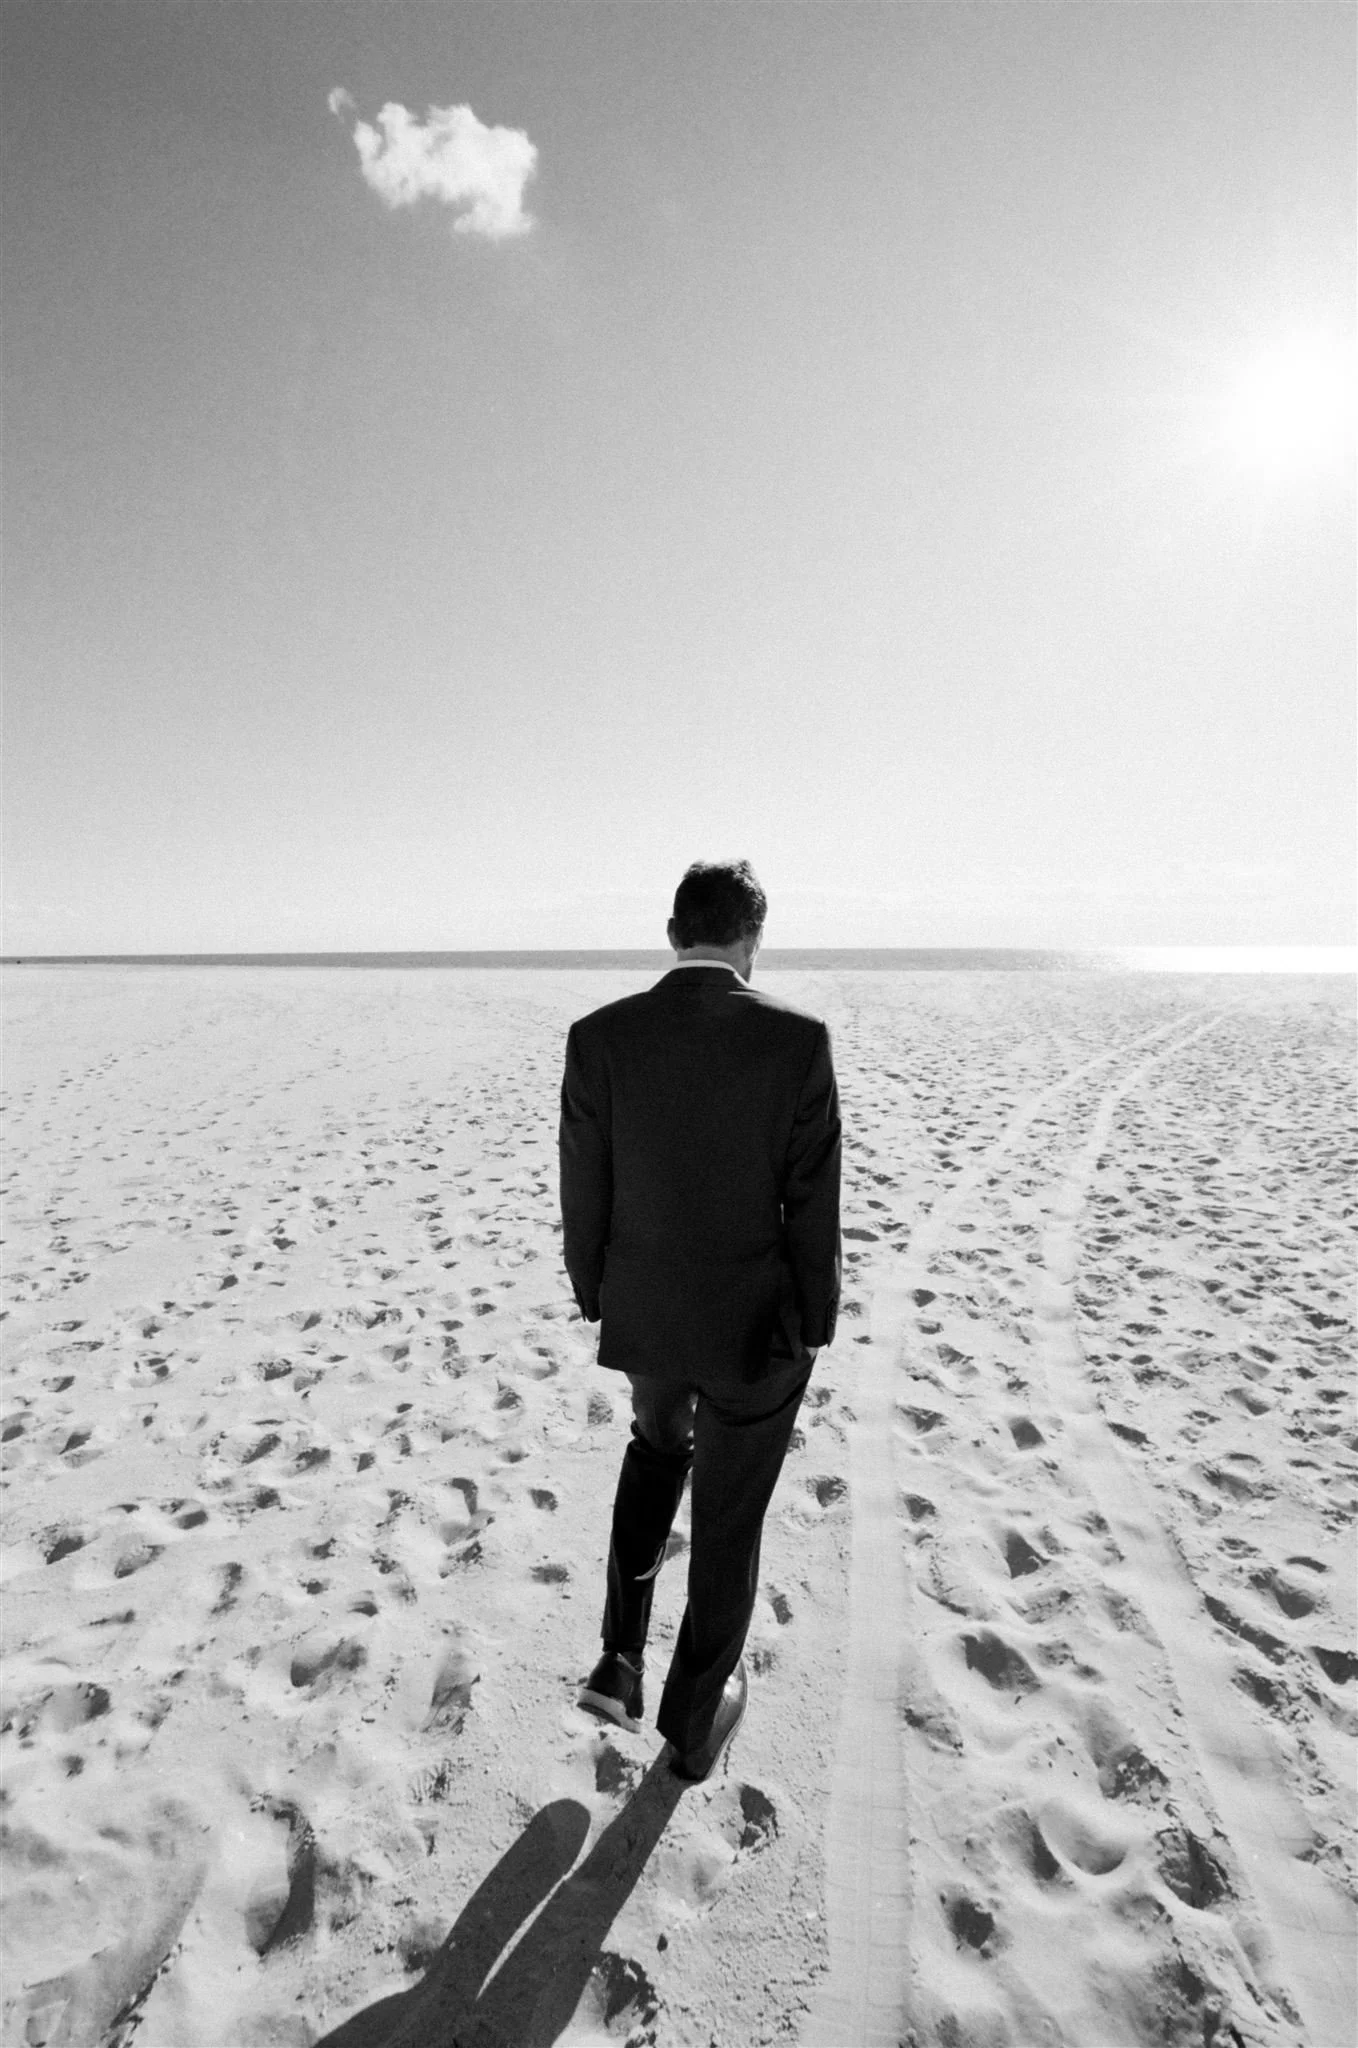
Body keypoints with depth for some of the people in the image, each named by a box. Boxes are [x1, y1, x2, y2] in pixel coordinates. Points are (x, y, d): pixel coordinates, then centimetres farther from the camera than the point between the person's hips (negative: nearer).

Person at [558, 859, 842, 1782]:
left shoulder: (600, 1036, -13)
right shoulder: (799, 1038, -17)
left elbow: (584, 1195, -6)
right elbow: (814, 1205, -13)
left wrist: (594, 1299, 10)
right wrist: (815, 1325, 1)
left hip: (644, 1313, 2)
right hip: (759, 1324, -2)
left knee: (658, 1446, 33)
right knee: (730, 1516, 19)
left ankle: (622, 1661, 29)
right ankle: (695, 1721, 40)